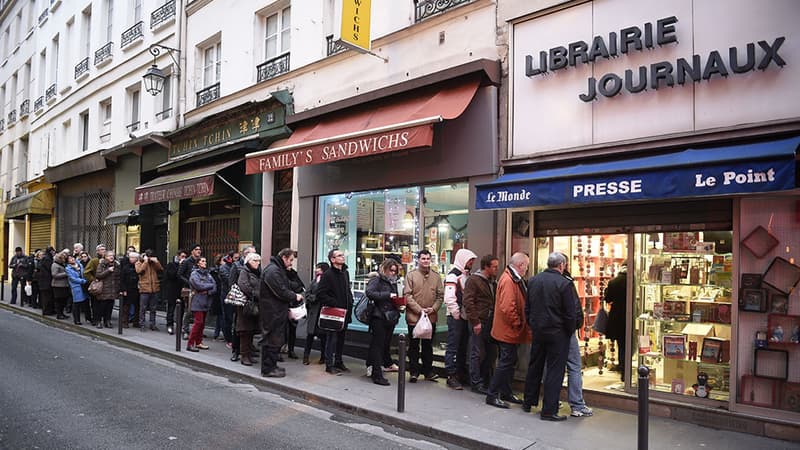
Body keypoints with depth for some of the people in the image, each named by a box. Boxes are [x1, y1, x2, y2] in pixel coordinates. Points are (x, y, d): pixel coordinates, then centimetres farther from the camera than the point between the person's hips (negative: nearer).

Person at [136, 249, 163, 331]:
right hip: (144, 288, -4)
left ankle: (152, 324, 17)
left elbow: (161, 270, 3)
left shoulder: (155, 262, 14)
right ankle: (142, 324, 6)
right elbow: (139, 271, -16)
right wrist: (145, 262, -13)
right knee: (143, 308, -1)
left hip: (154, 288, 4)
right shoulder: (139, 263, 3)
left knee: (153, 308, 10)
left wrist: (156, 262, -8)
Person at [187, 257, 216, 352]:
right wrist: (211, 285, -4)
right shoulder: (194, 274, -3)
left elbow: (214, 288, 7)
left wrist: (208, 291, -13)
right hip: (197, 301, -6)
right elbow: (199, 286, -16)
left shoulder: (208, 274, 14)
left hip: (205, 301, 6)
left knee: (202, 323, 9)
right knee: (198, 322, -11)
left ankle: (198, 342, 18)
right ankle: (190, 344, -5)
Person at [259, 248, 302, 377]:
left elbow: (285, 288, 23)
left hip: (278, 312, 11)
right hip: (272, 312, -11)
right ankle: (268, 369, 4)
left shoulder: (279, 270, 18)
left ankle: (271, 366, 26)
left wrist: (294, 294, 6)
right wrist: (295, 296, -9)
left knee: (277, 340, 16)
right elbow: (281, 291, -22)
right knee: (271, 340, -4)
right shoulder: (272, 270, -18)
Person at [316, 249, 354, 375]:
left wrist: (350, 302, 10)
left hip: (345, 312, 7)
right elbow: (320, 293, -17)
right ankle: (329, 365, 7)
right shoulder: (327, 274, -12)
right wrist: (334, 304, -18)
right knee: (332, 338, -1)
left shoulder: (345, 273, 13)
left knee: (341, 338, 14)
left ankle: (339, 362, 25)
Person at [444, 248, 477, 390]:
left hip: (465, 316, 8)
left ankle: (461, 373, 24)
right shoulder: (453, 275, -12)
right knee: (453, 347, -4)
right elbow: (449, 298, -20)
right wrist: (457, 314, -15)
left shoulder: (467, 275, 15)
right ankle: (451, 376, 1)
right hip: (455, 317, -8)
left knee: (463, 346, 14)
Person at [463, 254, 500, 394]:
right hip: (478, 323, -8)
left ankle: (485, 381, 23)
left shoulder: (493, 282, 16)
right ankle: (476, 383, 8)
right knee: (477, 354, -1)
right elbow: (468, 302, -14)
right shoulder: (473, 280, -8)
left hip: (490, 322, 8)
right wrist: (475, 321, -18)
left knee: (491, 353, 11)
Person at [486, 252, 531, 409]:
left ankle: (506, 392, 28)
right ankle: (492, 395, 4)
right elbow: (507, 308, -27)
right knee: (506, 363, -4)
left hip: (510, 331, 10)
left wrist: (520, 324, 13)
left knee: (510, 362, 17)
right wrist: (518, 324, -17)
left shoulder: (514, 279, 12)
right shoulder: (508, 280, -21)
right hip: (508, 331, -10)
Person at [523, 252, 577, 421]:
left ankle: (528, 402, 30)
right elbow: (570, 313, -13)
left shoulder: (533, 280, 3)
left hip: (537, 331, 6)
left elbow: (527, 308, 9)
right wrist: (570, 331, 2)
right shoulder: (564, 283, -15)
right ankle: (549, 410, 5)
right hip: (557, 333, -6)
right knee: (554, 371, 2)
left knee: (534, 367, 18)